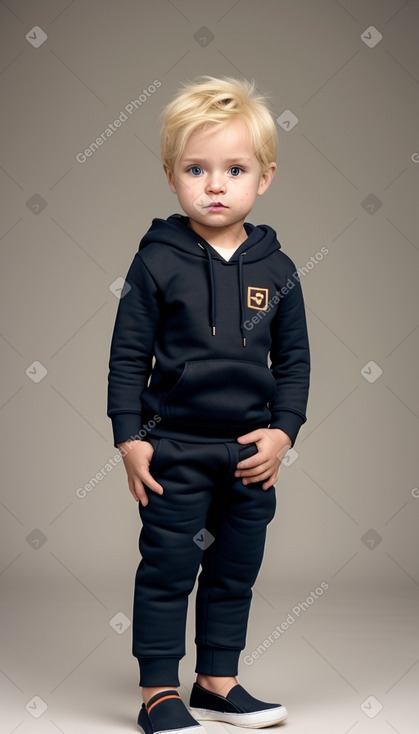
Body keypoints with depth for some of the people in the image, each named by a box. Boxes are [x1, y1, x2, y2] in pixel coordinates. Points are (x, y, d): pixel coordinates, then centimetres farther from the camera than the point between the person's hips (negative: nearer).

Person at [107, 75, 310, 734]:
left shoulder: (275, 268, 2)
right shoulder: (158, 261, -7)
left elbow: (294, 359, 7)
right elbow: (128, 354, -5)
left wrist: (282, 431, -3)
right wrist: (129, 436, -9)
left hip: (251, 450, 4)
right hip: (175, 448, -4)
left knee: (236, 572, 14)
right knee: (168, 569, 3)